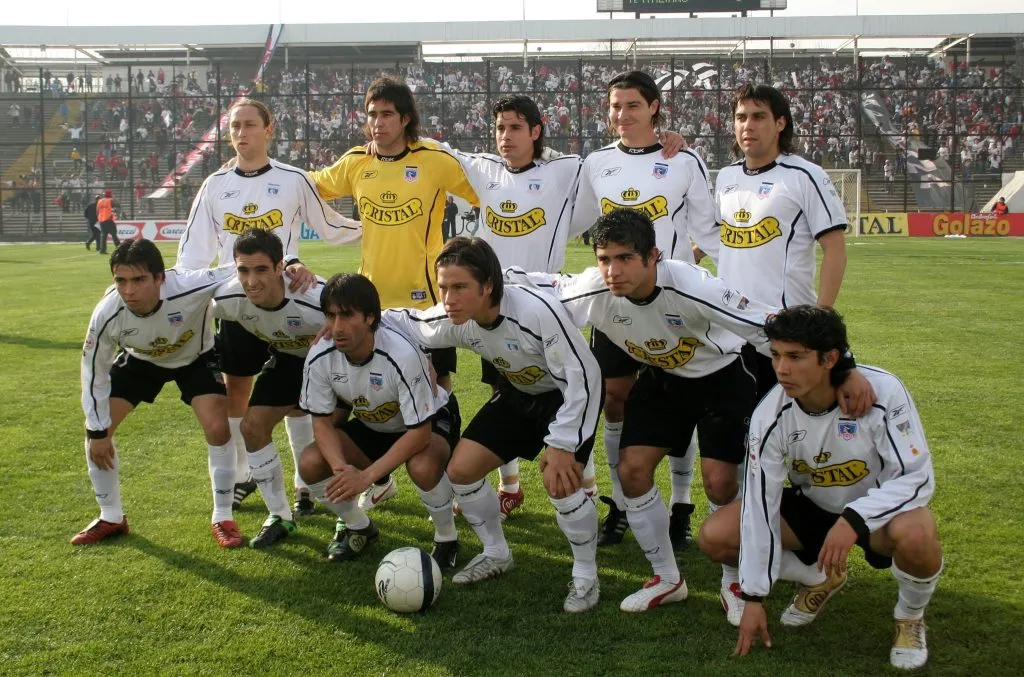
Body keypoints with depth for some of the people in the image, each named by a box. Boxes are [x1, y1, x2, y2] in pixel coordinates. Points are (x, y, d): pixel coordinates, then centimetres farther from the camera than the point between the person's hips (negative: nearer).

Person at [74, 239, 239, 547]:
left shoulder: (189, 287, -43)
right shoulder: (107, 314, -33)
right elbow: (94, 371, -17)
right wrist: (98, 432, -13)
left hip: (196, 357, -2)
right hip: (140, 360, 2)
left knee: (218, 428, -18)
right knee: (95, 429, -4)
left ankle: (222, 518, 3)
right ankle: (111, 518, 17)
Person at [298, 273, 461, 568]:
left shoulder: (402, 354, -36)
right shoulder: (320, 357, -22)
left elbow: (419, 431, -33)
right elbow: (322, 421, -11)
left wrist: (366, 476, -38)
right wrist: (342, 468, -31)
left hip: (428, 423, -5)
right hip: (371, 426, 5)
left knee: (423, 466, -37)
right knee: (311, 463, -17)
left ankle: (447, 538, -7)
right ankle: (359, 528, 11)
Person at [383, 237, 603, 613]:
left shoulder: (537, 312, -39)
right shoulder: (453, 319, -20)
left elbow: (583, 375, -31)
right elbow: (407, 322, 2)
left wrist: (561, 444, -29)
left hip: (569, 395, -6)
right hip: (517, 394, 6)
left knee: (560, 480, -25)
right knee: (461, 468, -1)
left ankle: (586, 575, 0)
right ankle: (496, 554, 24)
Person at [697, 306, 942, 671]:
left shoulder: (883, 392, -29)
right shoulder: (770, 415, -21)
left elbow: (917, 476, -26)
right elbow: (760, 504, -17)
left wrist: (853, 520, -41)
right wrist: (754, 598, -15)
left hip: (878, 506, -3)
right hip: (812, 507, 4)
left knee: (915, 535, -39)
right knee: (715, 537, -13)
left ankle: (910, 618, -2)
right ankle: (820, 580, 14)